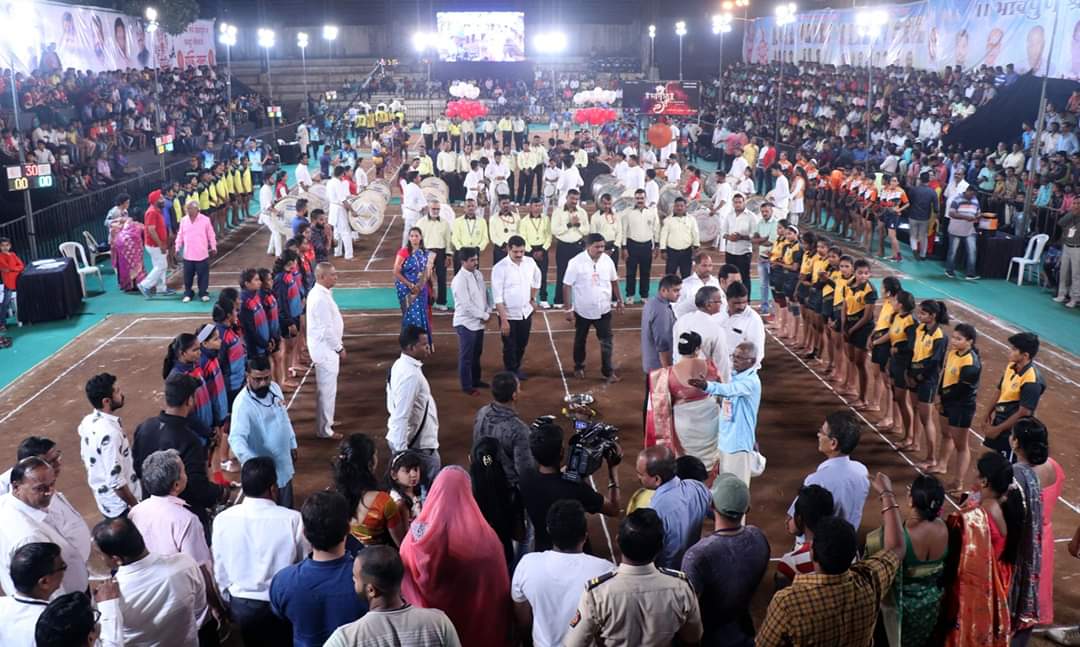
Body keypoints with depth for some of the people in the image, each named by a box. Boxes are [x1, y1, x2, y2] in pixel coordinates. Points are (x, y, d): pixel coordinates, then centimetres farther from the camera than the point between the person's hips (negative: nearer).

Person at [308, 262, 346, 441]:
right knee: (327, 389, -1)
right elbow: (327, 329, -24)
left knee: (325, 388, 21)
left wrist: (338, 343, 18)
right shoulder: (320, 299, -24)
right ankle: (324, 429, 9)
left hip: (325, 347, 10)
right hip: (325, 349, -10)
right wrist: (339, 348, -14)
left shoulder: (319, 293, 8)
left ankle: (325, 422, 34)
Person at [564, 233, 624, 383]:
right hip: (582, 310, -2)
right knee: (580, 340, 16)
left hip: (603, 309, 3)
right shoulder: (576, 262, -18)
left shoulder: (607, 260, -6)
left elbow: (614, 281, 9)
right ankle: (579, 368, 35)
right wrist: (569, 309, -16)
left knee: (607, 341, 1)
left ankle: (608, 372, 11)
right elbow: (567, 286, -15)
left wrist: (619, 300, 11)